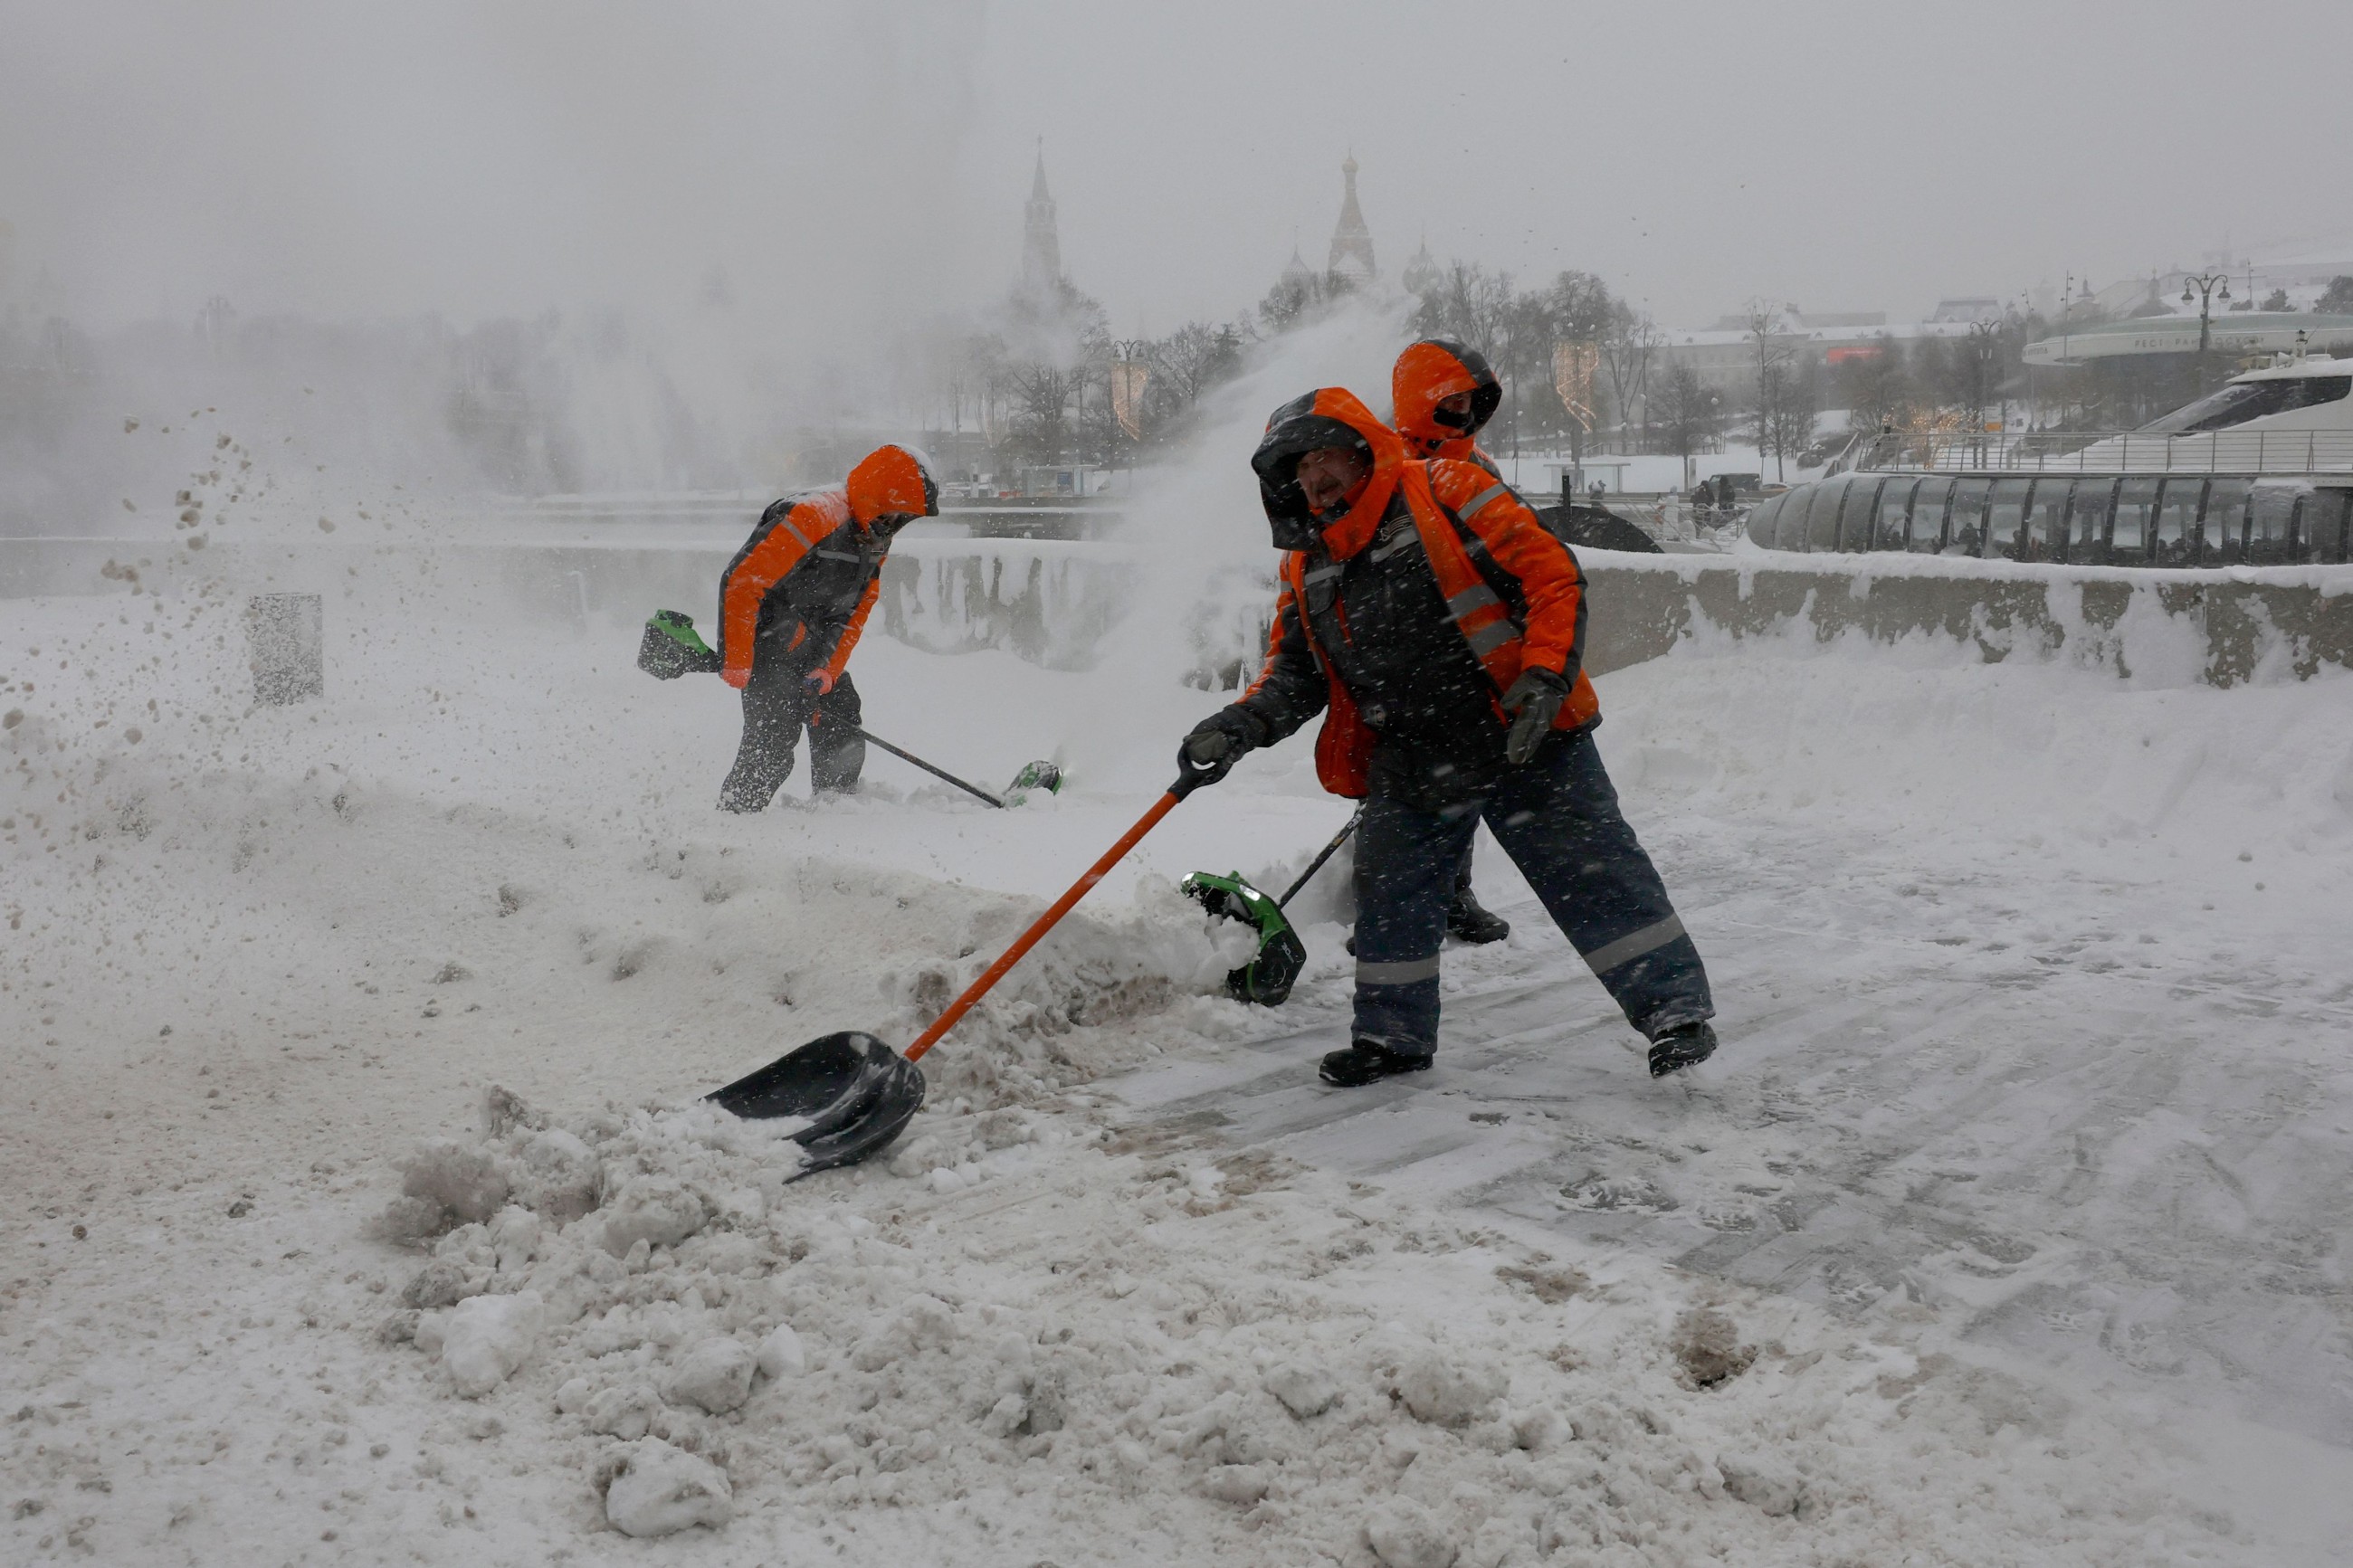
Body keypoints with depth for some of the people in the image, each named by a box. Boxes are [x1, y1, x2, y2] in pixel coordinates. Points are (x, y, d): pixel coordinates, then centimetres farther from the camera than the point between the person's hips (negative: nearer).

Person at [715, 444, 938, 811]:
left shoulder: (875, 538, 5)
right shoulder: (812, 518, -25)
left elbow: (856, 612, 9)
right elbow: (739, 582, -26)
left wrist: (828, 669, -4)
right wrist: (737, 664, -23)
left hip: (817, 652, 9)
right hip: (771, 650, -9)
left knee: (844, 734, 10)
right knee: (773, 745, -14)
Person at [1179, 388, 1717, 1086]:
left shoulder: (1448, 493, -8)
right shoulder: (1306, 566, 10)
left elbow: (1553, 576, -11)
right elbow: (1294, 668, 14)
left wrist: (1544, 678, -23)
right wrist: (1240, 725, -4)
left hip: (1524, 740, -5)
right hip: (1408, 763, 5)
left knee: (1596, 877, -1)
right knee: (1390, 896, 8)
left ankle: (1675, 1007, 11)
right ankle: (1394, 1034, 26)